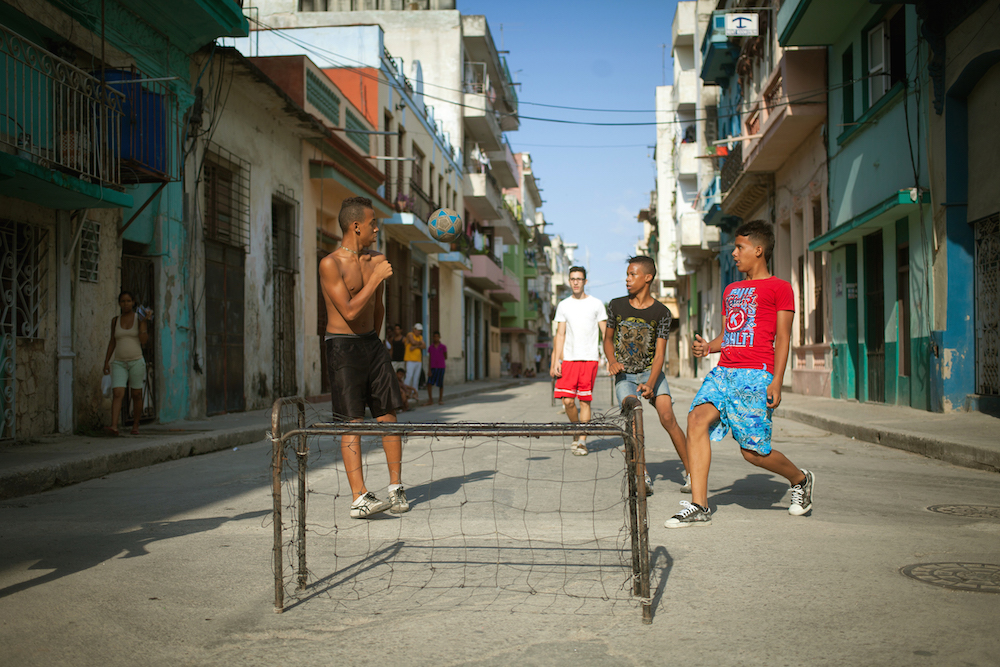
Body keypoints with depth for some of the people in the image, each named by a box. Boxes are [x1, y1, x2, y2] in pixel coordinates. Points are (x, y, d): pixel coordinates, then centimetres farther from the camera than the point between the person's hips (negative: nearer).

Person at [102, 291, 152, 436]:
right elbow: (112, 341, 13)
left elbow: (143, 340, -8)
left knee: (136, 395, 6)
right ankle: (114, 426, -24)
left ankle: (135, 425, 19)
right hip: (119, 363, 1)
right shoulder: (115, 320, 9)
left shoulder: (139, 318, 1)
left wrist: (143, 322, -15)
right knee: (117, 394, -13)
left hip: (136, 361, -1)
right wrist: (106, 361, 8)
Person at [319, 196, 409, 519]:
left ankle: (396, 487, 12)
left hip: (371, 343, 6)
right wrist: (377, 277, -17)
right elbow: (349, 311, -20)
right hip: (342, 346, -6)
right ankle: (359, 498, -8)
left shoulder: (376, 261, 9)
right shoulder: (330, 264, -11)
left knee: (388, 414, 3)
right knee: (351, 423, -7)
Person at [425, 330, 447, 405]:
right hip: (433, 368, 1)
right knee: (429, 384, -10)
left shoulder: (443, 347, 1)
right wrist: (429, 370, 0)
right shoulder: (430, 348, 6)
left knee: (440, 384, 3)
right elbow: (430, 359, 5)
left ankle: (440, 399, 16)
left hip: (441, 367, -1)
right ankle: (430, 399, 2)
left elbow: (446, 357, 11)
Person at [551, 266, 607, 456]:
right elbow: (560, 335, 10)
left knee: (585, 401, -3)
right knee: (567, 400, -6)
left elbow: (605, 333, 5)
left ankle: (582, 440, 3)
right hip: (568, 359, 2)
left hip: (589, 359, -2)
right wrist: (556, 360, 1)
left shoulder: (596, 304, 5)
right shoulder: (563, 305, 11)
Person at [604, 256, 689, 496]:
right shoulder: (617, 306, 1)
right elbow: (608, 339, 14)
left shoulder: (661, 312, -5)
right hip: (624, 375, 1)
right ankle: (643, 477, -18)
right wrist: (612, 361, -7)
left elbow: (659, 353, -10)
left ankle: (690, 472, -4)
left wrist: (650, 384, -24)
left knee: (668, 418, -16)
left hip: (651, 372, -1)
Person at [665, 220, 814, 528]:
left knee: (753, 451, -6)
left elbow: (782, 337, -3)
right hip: (723, 371, 6)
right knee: (697, 419, -18)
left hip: (756, 374, -6)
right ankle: (698, 507, -16)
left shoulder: (779, 288, 3)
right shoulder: (731, 290, 23)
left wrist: (776, 382, -12)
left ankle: (801, 479, 26)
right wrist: (708, 347, 5)